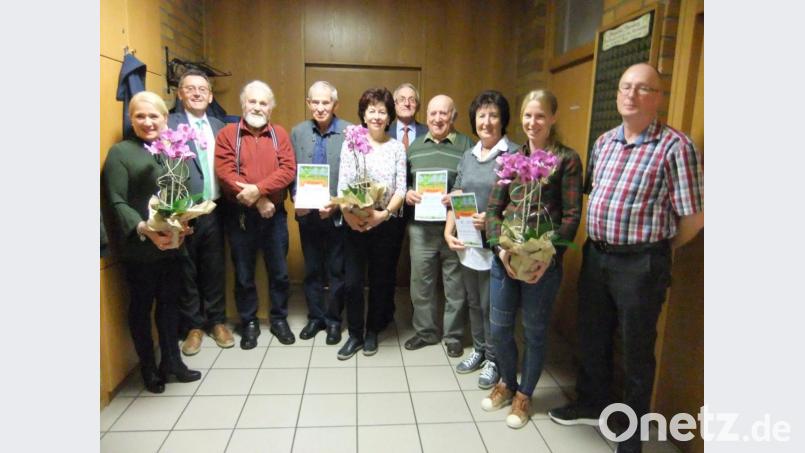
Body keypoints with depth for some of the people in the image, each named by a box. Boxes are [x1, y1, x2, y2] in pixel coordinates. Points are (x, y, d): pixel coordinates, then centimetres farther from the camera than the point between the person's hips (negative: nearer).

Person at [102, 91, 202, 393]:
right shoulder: (120, 152, -4)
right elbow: (117, 203, -10)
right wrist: (143, 229, -25)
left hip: (173, 244, 4)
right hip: (139, 247, -4)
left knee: (170, 303, 14)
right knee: (141, 306, 10)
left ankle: (171, 360, 30)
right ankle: (148, 368, 26)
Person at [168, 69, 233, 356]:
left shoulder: (219, 126, 10)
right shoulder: (169, 125, -5)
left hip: (214, 211, 4)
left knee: (215, 269, 13)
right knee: (186, 271, 9)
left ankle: (217, 321, 28)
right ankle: (193, 325, 24)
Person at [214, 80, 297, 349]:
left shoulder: (280, 134, 5)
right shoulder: (227, 134, -1)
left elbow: (288, 170, -8)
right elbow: (224, 173, -12)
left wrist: (258, 189, -20)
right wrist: (258, 201, -17)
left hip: (275, 214, 1)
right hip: (239, 215, -1)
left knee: (279, 272, 9)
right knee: (244, 274, 10)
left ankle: (279, 319, 26)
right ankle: (249, 323, 25)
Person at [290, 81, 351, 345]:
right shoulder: (298, 132, 4)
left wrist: (338, 203, -16)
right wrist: (295, 198, -9)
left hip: (338, 213, -3)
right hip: (307, 213, 3)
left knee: (337, 270, 10)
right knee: (312, 269, 15)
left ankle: (334, 319, 26)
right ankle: (315, 316, 31)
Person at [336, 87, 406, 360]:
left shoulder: (397, 147, 5)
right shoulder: (351, 143, 2)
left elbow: (401, 188, -1)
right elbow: (342, 185, -3)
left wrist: (384, 213, -16)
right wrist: (348, 214, -18)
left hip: (385, 223, 1)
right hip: (354, 223, -1)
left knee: (380, 280, 10)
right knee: (353, 281, 2)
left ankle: (372, 332, 27)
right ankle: (355, 334, 19)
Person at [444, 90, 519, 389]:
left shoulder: (515, 154, -9)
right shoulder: (468, 156, 12)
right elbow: (456, 197, 12)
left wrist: (494, 218, -23)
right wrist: (448, 231, 2)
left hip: (496, 244, -6)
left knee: (491, 305, 5)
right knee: (473, 301, 18)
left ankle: (494, 359, 25)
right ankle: (479, 350, 37)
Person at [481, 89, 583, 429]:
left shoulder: (567, 159, -2)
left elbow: (572, 216, -7)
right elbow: (493, 209, 4)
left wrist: (549, 255, -19)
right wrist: (501, 248, -11)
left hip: (543, 261, -3)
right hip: (505, 257, 4)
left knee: (534, 332, 12)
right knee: (499, 328, 12)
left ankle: (524, 394, 33)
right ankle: (507, 383, 38)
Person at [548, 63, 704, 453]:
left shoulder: (675, 146, -13)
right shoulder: (604, 141, 8)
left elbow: (693, 216, -11)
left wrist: (656, 250, 2)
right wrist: (597, 243, 11)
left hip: (640, 264, -6)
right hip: (595, 255, 6)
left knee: (636, 351, 10)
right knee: (591, 337, 19)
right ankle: (592, 405, 43)